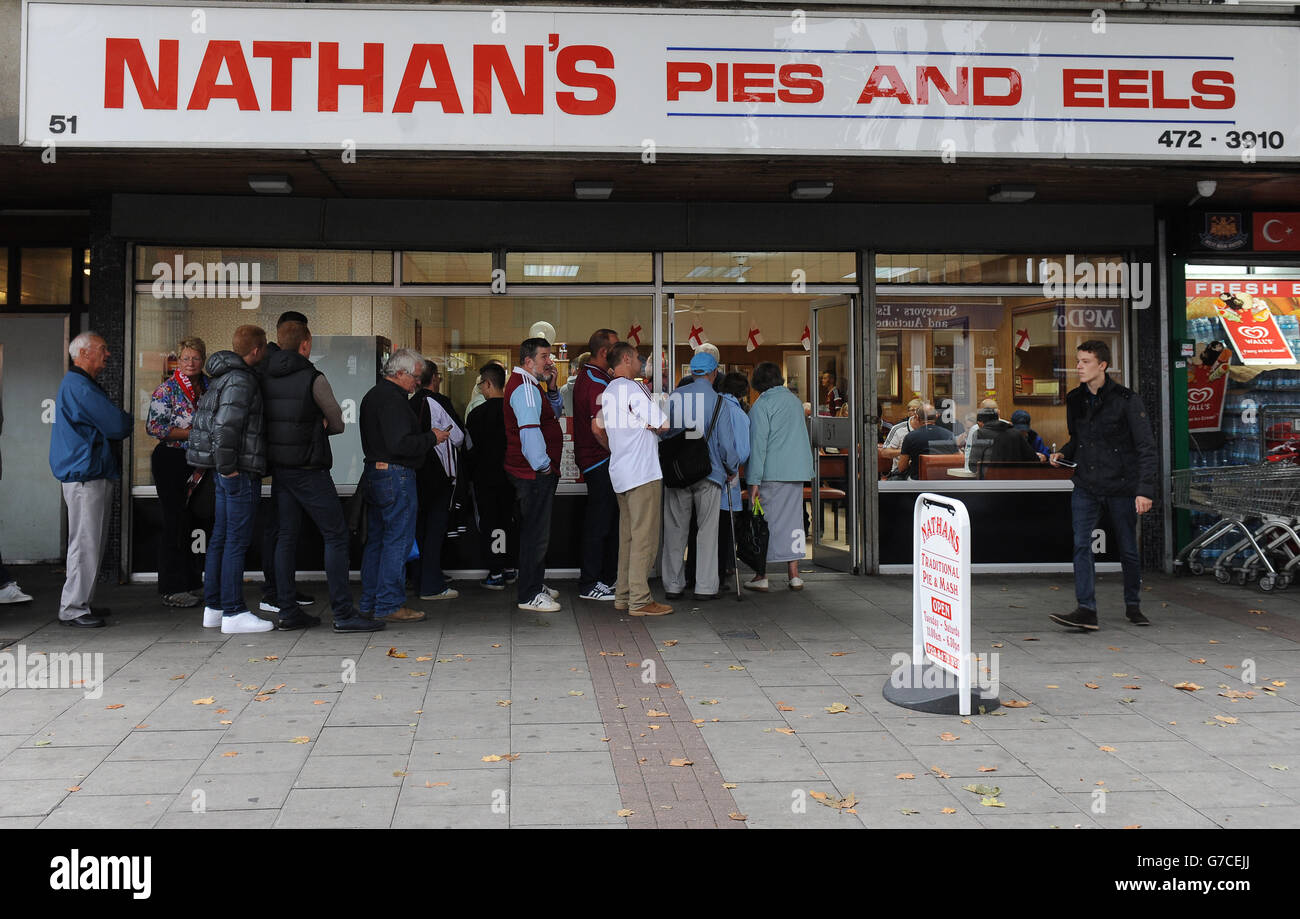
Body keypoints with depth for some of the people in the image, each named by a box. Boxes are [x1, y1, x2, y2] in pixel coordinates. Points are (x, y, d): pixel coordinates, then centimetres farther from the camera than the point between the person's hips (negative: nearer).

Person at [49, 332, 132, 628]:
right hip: (85, 476, -11)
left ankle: (82, 603, 22)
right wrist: (126, 422, 3)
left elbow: (112, 426, 21)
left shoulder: (81, 384, 21)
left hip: (93, 474, 11)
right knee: (85, 543, -7)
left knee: (91, 543, 15)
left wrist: (119, 423, 1)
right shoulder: (79, 387, -14)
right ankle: (72, 609, -1)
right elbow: (118, 426, -17)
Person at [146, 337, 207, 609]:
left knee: (190, 522, 11)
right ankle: (172, 589, 3)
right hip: (170, 461, -6)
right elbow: (154, 426, -15)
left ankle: (191, 583, 20)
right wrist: (192, 433, -18)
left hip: (197, 462, 6)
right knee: (175, 523, -4)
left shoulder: (207, 386, 10)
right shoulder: (167, 390, -8)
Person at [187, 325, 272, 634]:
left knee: (220, 538, 13)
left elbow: (214, 420, 25)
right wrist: (227, 467, -16)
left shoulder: (223, 377, 17)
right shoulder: (241, 380, -15)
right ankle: (234, 612, -4)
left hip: (227, 472, 10)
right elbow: (225, 426, -23)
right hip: (240, 470, -10)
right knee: (237, 541, -7)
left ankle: (213, 607, 19)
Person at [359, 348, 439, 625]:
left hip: (373, 472, 11)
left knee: (376, 539, 14)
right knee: (398, 540, -4)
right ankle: (389, 605, -1)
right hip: (396, 476, -11)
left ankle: (369, 603, 21)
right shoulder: (393, 400, -17)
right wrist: (432, 438, -11)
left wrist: (426, 436, 15)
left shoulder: (372, 395, 16)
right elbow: (401, 444, -24)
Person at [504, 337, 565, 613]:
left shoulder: (531, 385, 17)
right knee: (536, 533, -7)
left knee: (536, 530, 20)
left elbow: (554, 413, 23)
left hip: (538, 472, 11)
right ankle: (528, 596, -1)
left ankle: (535, 584, 32)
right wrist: (543, 464, -21)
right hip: (534, 473, -11)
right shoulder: (524, 388, -17)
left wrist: (551, 388, 8)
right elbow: (529, 429, -26)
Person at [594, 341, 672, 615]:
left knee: (627, 536, 14)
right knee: (645, 537, -6)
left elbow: (597, 427, 25)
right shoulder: (632, 388, -13)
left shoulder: (608, 392, 15)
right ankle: (640, 600, -4)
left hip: (620, 472, 9)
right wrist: (651, 426, 6)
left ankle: (623, 595, 18)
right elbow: (663, 424, -15)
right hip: (643, 472, -9)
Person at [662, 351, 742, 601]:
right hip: (709, 473, -2)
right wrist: (732, 470, 11)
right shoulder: (717, 402, -6)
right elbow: (726, 443, -5)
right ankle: (705, 587, 5)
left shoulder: (674, 397, 1)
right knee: (707, 531, 5)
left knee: (675, 530, 9)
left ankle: (673, 585, 12)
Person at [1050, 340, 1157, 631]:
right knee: (1081, 545, -10)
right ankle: (1086, 610, -11)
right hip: (1086, 486, 4)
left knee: (1128, 550, 8)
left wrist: (1145, 489, -15)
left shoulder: (1126, 399, -8)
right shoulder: (1075, 399, 7)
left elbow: (1146, 447, -8)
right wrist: (1063, 454, 0)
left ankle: (1133, 606, 26)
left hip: (1121, 487, -3)